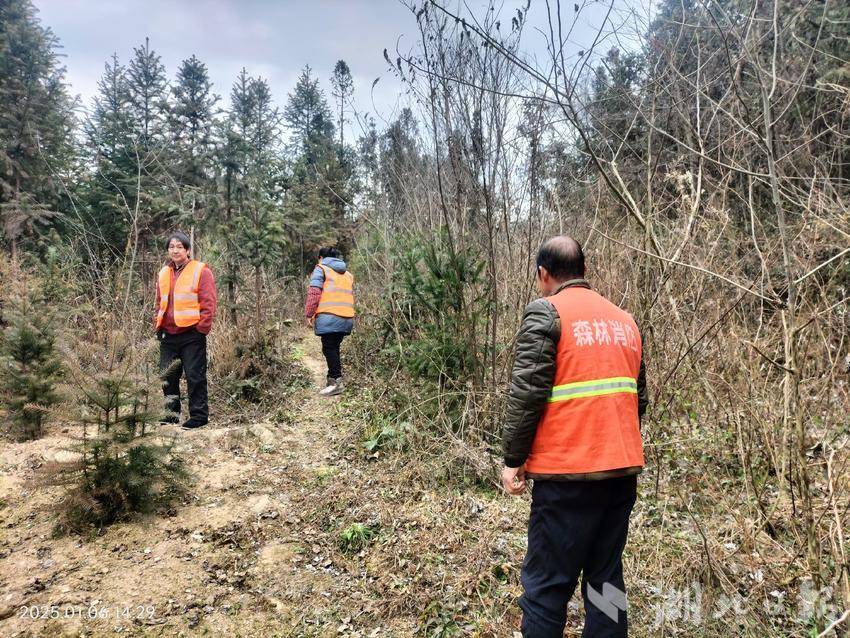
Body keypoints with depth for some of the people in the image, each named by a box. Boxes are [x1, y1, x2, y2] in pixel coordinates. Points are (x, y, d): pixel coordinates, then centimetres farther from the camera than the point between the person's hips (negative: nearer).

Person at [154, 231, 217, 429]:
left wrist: (202, 328, -12)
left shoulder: (201, 271, -4)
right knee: (167, 376, 11)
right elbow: (159, 303, 22)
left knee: (194, 376, -2)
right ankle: (171, 414, 24)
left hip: (192, 334, -6)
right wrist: (158, 327, 13)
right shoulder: (164, 273, 15)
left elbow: (208, 303, -8)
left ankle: (199, 415, 7)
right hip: (168, 335, 6)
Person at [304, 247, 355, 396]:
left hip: (329, 317, -6)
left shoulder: (321, 268, 6)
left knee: (329, 348, -4)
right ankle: (333, 378, 15)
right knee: (334, 348, 13)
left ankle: (337, 381, -9)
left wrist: (309, 314, -3)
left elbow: (314, 293, -6)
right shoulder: (348, 273, 25)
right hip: (347, 318, 6)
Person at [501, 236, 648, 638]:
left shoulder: (546, 312, -7)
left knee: (546, 584, 3)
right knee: (606, 578, 16)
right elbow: (638, 396, 19)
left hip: (568, 473, -7)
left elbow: (526, 393, -14)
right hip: (623, 469, 7)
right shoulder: (624, 319, 14)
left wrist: (513, 459, -6)